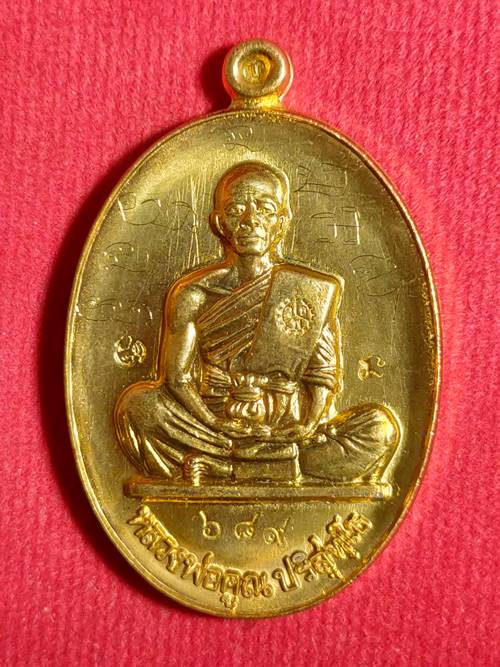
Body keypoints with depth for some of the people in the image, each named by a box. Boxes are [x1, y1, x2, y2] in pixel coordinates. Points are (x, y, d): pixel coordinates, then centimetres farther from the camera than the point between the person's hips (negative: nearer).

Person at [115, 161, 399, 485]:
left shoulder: (314, 293, 3)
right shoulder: (193, 295, 1)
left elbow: (325, 378, 1)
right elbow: (177, 378, -6)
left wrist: (306, 428, -17)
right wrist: (220, 433, -19)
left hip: (292, 436, 1)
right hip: (214, 427, 0)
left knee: (380, 426, -21)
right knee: (137, 402, -23)